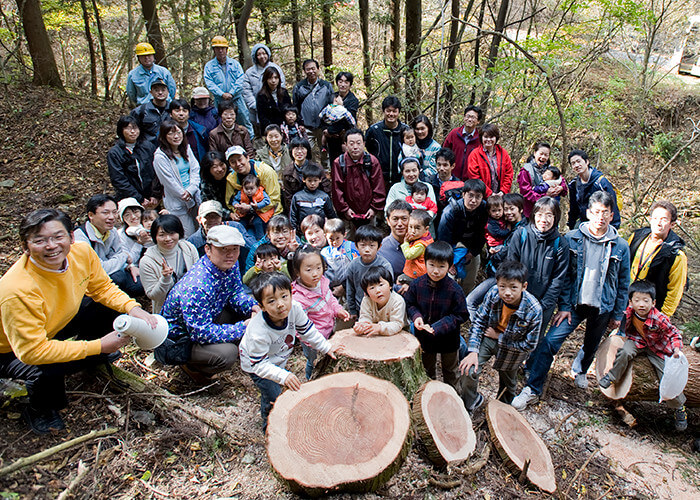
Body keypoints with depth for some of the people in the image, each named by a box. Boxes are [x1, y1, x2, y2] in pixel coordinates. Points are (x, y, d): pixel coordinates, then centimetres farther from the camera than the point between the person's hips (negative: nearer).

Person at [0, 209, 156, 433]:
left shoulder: (82, 252, -21)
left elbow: (103, 287, -4)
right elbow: (32, 351, -36)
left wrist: (132, 308, -23)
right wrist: (99, 345, -35)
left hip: (59, 320, 6)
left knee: (110, 308, -7)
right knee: (50, 371, -33)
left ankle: (95, 359, 23)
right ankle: (38, 411, 5)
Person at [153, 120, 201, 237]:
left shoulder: (186, 148, 7)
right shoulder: (160, 156, -13)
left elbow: (195, 170, 4)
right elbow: (170, 183, -13)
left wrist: (190, 190, -13)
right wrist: (189, 201, -10)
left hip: (194, 196, 6)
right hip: (176, 203, -6)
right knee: (188, 236, -3)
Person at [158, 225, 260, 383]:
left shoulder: (230, 265, -11)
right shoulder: (196, 287, -37)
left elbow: (236, 292, 5)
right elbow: (200, 333, -34)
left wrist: (253, 307, -17)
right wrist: (243, 328, -29)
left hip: (207, 321, 8)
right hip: (177, 339, -8)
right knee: (227, 354, -30)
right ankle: (191, 367, 1)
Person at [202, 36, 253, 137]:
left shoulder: (235, 63, 9)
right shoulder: (209, 66, 6)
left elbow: (241, 79, -2)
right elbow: (209, 83, -4)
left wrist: (231, 93, -15)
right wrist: (222, 94, -18)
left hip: (236, 99, 0)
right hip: (220, 101, 0)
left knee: (245, 121, 2)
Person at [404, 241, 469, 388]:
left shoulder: (454, 289, -25)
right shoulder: (417, 285, -16)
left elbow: (460, 315, -17)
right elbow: (409, 304, -1)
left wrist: (437, 327, -26)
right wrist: (416, 317, -21)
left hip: (448, 339, -2)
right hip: (424, 336, 2)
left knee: (450, 369, 24)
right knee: (427, 367, 27)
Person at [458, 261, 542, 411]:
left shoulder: (534, 310, -32)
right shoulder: (493, 293, -26)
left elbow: (529, 345, -20)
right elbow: (479, 321, -14)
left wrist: (499, 337, -19)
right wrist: (473, 352, -20)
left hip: (512, 347, -1)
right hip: (489, 337, 1)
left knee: (507, 384, 22)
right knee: (468, 370, -15)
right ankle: (468, 405, 15)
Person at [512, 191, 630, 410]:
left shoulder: (620, 247, -3)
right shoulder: (572, 239, -7)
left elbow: (623, 284, 5)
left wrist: (617, 314, 6)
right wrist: (564, 306, -8)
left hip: (602, 308, 2)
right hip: (574, 304, -2)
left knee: (591, 346, 20)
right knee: (550, 341, -14)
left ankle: (580, 371, 53)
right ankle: (532, 390, -7)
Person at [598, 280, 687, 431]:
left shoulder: (660, 319, -33)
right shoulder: (628, 312, -22)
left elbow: (675, 334, -17)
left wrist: (677, 348, -32)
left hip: (658, 348, -2)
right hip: (638, 341, 2)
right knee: (625, 352, -30)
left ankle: (679, 408, 20)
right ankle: (611, 375, -7)